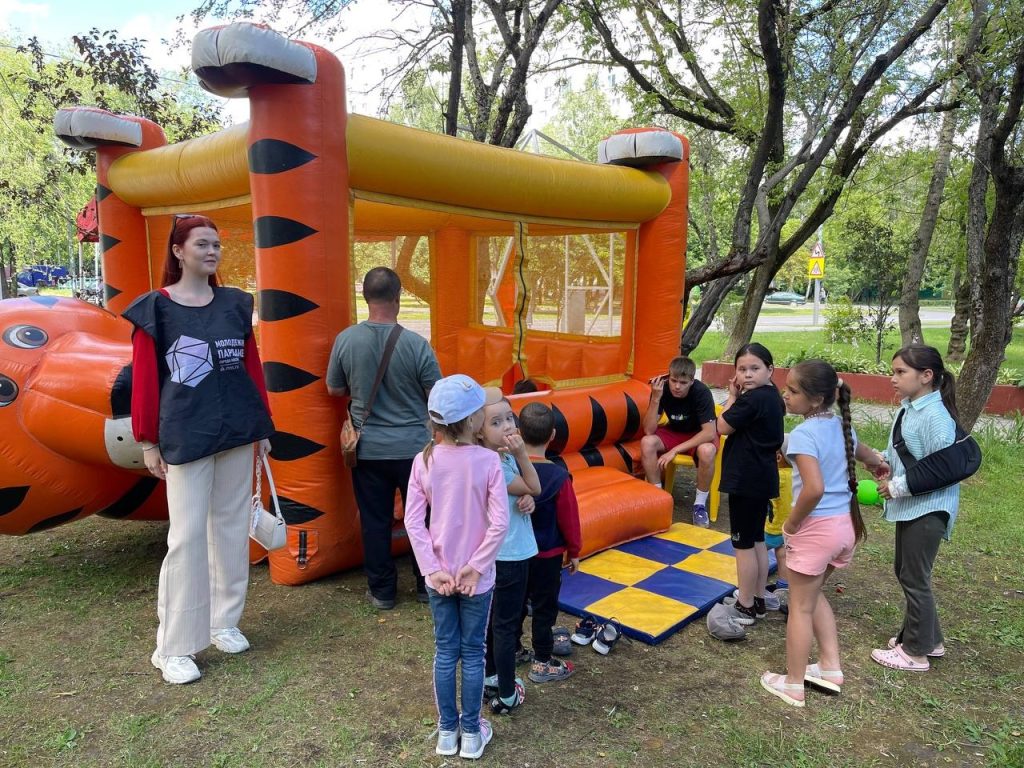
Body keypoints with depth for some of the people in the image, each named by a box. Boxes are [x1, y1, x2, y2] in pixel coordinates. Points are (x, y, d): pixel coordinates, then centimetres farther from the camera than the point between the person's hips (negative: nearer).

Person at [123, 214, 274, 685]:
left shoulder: (235, 304, 8)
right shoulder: (155, 309, -3)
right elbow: (144, 380, -3)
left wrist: (263, 426, 11)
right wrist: (148, 441, -4)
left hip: (238, 433, 4)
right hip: (186, 436, -4)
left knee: (231, 526, 11)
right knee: (187, 534, -2)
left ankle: (224, 622, 27)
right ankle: (174, 647, 10)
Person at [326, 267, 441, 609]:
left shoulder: (345, 340, -9)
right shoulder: (416, 344, -16)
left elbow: (334, 389, 3)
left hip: (367, 449, 2)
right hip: (413, 446, -1)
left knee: (375, 522, 13)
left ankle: (382, 591, 24)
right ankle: (427, 586, 27)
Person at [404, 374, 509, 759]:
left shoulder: (423, 461, -9)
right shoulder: (488, 461, -17)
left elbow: (412, 521, -9)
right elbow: (500, 523, -19)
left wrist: (432, 568, -5)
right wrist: (476, 566, -10)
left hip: (438, 575, 2)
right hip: (476, 576, -2)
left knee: (445, 651, 17)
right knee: (473, 652, 14)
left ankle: (447, 731, 30)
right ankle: (471, 732, 27)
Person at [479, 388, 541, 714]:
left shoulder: (504, 456, -2)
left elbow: (525, 492, 8)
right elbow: (534, 488, -17)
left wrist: (526, 499, -14)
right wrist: (522, 454, -22)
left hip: (503, 552, 9)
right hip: (510, 555, -9)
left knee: (497, 618, 22)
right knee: (506, 623, 4)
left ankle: (492, 676, 38)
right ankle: (506, 696, 18)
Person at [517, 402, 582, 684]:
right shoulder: (558, 476, -21)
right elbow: (569, 518, -11)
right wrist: (574, 551, 2)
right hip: (547, 554, -4)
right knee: (545, 607, 10)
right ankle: (542, 664, 21)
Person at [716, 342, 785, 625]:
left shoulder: (752, 399, -21)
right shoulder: (772, 396, 9)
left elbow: (722, 426, -13)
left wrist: (732, 397, -3)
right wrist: (738, 397, 3)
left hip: (746, 480, -10)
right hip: (761, 478, 10)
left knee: (743, 544, 1)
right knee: (757, 540, 17)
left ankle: (745, 607, 11)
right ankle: (758, 601, 27)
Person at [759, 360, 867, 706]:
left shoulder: (803, 434, -21)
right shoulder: (843, 427, 4)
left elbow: (814, 488, -33)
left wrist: (792, 523, -17)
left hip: (816, 529, -8)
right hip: (845, 525, 8)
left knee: (800, 607, 9)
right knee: (812, 595, 27)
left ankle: (793, 685, 23)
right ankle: (830, 668, 32)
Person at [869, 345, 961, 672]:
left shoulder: (936, 417, -22)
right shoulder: (907, 408, 5)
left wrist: (897, 486, -18)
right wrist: (886, 463, -1)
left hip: (927, 509, -9)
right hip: (909, 506, 9)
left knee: (914, 578, 2)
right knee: (906, 572, 20)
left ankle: (916, 652, 18)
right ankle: (928, 638, 36)